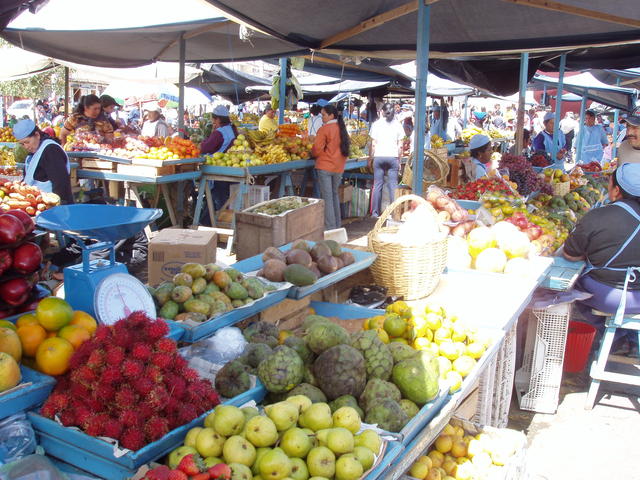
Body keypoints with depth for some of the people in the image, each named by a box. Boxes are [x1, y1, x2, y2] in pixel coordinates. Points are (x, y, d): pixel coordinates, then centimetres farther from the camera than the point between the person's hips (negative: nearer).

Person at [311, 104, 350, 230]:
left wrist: (313, 154, 10)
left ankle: (330, 227, -4)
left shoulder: (324, 129, -11)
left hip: (325, 166, -7)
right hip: (339, 166, 7)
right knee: (334, 194, 18)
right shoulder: (342, 128, 9)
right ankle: (337, 223, 23)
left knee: (327, 197, -3)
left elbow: (317, 149, -11)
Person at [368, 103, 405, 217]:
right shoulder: (398, 125, 4)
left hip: (379, 157, 0)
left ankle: (375, 212, 5)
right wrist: (399, 160, 12)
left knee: (377, 185, 3)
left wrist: (370, 159, 8)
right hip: (393, 157, 1)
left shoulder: (376, 124, 1)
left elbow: (373, 144, 0)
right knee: (393, 185, 3)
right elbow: (400, 146, 4)